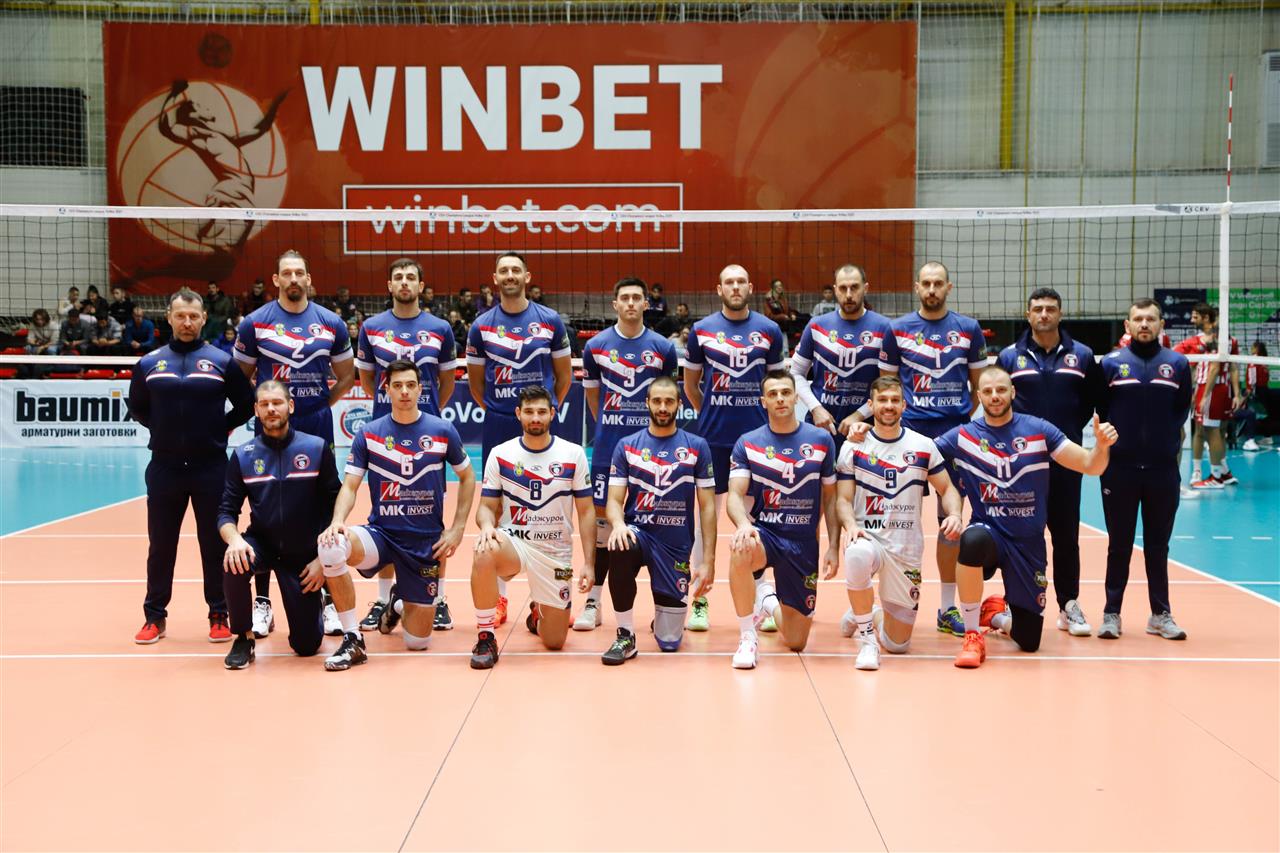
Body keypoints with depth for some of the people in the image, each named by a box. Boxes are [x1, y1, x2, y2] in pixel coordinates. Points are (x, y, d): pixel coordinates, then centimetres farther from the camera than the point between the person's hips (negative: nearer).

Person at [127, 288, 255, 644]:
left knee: (215, 544, 4)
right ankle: (154, 616, 19)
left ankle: (219, 616, 14)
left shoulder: (222, 362, 1)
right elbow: (137, 407, 18)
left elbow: (245, 405, 7)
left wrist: (221, 428, -1)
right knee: (161, 546, 9)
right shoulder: (149, 363, 6)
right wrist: (163, 428, 7)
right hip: (164, 467, 2)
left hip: (211, 466, -2)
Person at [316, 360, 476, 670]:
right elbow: (350, 486, -2)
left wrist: (457, 528, 1)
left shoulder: (442, 431, -2)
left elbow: (467, 476, 10)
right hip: (381, 534, 0)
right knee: (331, 547, -35)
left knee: (417, 642, 0)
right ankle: (353, 641, -18)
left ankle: (400, 603, 39)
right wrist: (337, 521, -22)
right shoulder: (369, 433, -1)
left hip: (426, 542, 0)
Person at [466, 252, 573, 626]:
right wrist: (495, 409, 10)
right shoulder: (481, 326, 2)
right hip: (498, 427, 1)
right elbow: (475, 380, 12)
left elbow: (564, 374, 9)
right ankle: (498, 597, 13)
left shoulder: (550, 321, 1)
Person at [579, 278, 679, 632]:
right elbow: (591, 392, 12)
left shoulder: (662, 347, 0)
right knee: (602, 517, 2)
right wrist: (609, 426, 12)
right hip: (607, 447, 0)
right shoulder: (596, 346, 1)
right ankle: (593, 602, 10)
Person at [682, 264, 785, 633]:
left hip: (757, 434, 1)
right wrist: (710, 413, 7)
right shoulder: (702, 330, 3)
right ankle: (700, 602, 11)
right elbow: (690, 383, 11)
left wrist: (768, 417, 8)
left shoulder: (769, 330, 4)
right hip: (711, 437, -1)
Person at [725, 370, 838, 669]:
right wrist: (743, 524, -32)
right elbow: (735, 496, -10)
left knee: (796, 642, 4)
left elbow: (830, 498, 7)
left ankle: (769, 600, 40)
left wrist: (833, 547, 0)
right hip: (763, 533, -1)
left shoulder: (821, 440, 1)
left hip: (803, 543, 1)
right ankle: (747, 637, -21)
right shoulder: (747, 443, -1)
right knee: (740, 549, -41)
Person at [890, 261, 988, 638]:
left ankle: (948, 607, 13)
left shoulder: (969, 329, 7)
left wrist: (972, 421, 4)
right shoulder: (898, 329, 4)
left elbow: (978, 384, 13)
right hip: (911, 432, -1)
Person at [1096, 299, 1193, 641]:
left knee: (1158, 546, 9)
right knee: (1119, 545, 6)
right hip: (1120, 468, -1)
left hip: (1163, 468, 1)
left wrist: (1168, 437, 2)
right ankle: (1112, 613, 13)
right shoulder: (1111, 363, 2)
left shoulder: (1177, 364, 5)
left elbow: (1182, 409, 11)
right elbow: (1100, 408, 5)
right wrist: (1111, 437, -2)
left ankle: (1160, 614, 17)